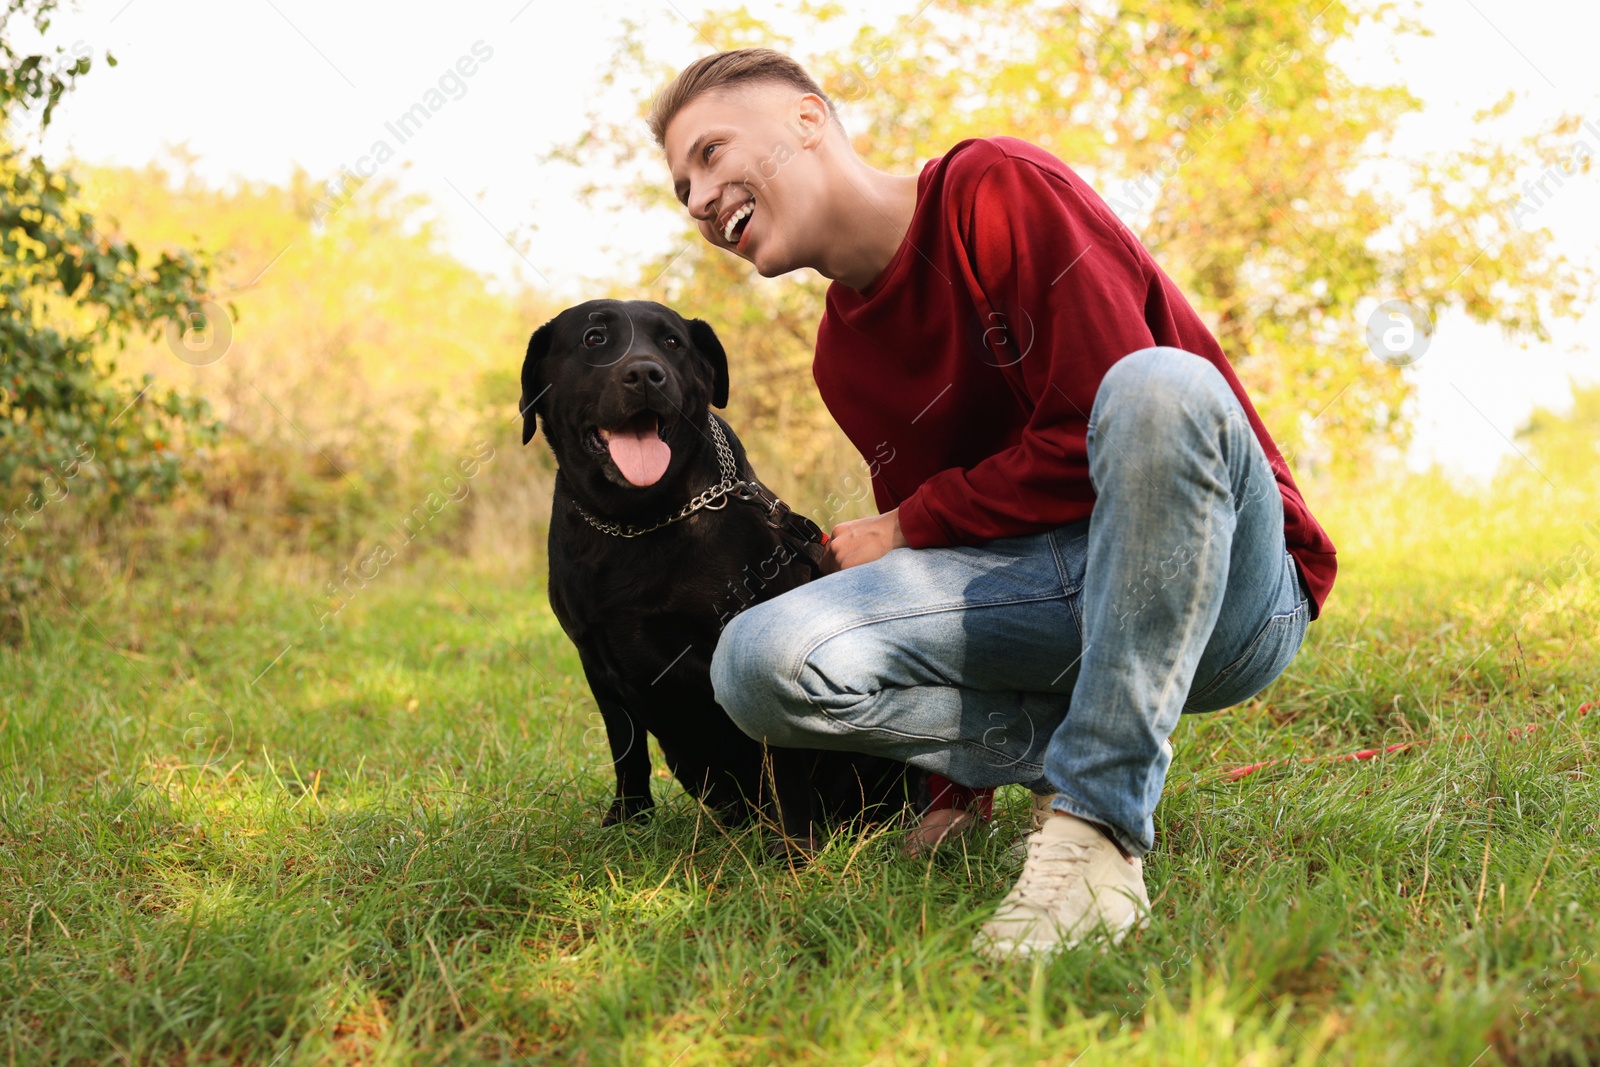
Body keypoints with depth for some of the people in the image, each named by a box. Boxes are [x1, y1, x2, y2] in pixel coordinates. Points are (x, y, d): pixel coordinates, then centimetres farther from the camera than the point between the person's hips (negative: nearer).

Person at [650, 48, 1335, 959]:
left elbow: (1088, 445, -16)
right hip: (1056, 595, 5)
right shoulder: (843, 361, 12)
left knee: (1159, 383, -39)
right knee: (761, 661, -17)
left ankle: (1099, 830, -34)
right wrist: (959, 791, 10)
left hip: (1229, 589, -4)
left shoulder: (999, 189, -9)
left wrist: (905, 527, -5)